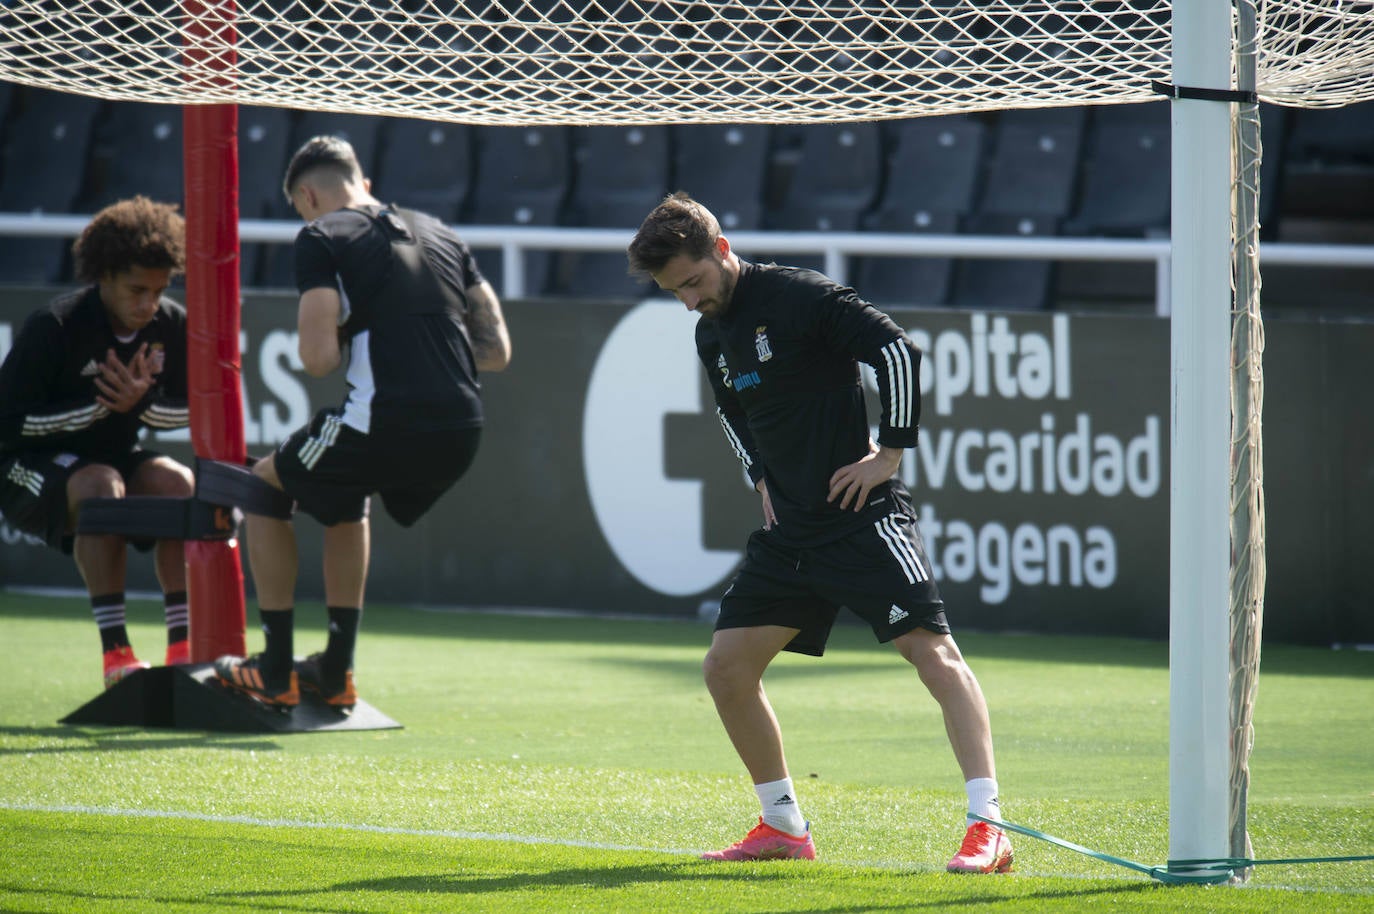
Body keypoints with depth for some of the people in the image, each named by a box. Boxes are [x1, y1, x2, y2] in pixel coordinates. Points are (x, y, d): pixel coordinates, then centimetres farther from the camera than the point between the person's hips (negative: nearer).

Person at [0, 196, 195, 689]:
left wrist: (140, 402, -19)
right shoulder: (54, 327, -22)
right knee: (101, 486, -36)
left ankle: (183, 647, -21)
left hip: (113, 456, 5)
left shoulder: (173, 326, -8)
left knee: (178, 482, -24)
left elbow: (189, 412, 4)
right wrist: (100, 405, -26)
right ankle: (116, 654, -34)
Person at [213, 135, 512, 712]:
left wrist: (334, 341, 14)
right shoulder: (440, 236, 21)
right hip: (462, 432, 7)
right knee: (346, 498, 36)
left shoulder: (321, 238, 2)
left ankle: (275, 674, 18)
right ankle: (336, 673, 33)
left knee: (264, 486, 20)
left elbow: (319, 358, -9)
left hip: (385, 424, -6)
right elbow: (497, 351, 18)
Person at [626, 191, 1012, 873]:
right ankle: (784, 827, 18)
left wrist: (890, 452, -17)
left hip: (863, 513, -9)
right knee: (726, 667, 6)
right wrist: (762, 475, 16)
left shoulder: (798, 297, -13)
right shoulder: (712, 336, 12)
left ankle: (988, 827, -23)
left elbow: (898, 350, -18)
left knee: (932, 650, -17)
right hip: (790, 530, 9)